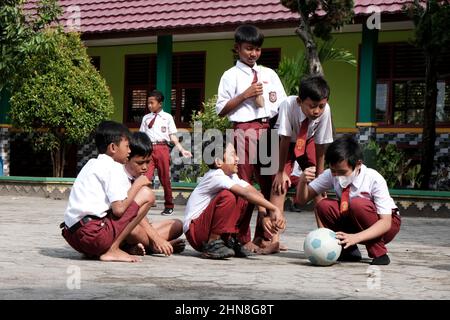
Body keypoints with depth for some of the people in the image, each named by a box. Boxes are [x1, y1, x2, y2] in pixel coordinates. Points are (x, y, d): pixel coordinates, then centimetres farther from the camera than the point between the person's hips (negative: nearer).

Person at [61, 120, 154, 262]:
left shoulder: (92, 165, 25)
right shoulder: (113, 167, -3)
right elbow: (119, 209, -14)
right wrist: (138, 184, 0)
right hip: (92, 233, -10)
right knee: (146, 194, -5)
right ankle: (112, 250, -8)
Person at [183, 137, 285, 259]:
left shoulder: (232, 176, 7)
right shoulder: (216, 176, -21)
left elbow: (256, 194, -2)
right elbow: (246, 192, -31)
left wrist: (266, 216, -19)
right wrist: (274, 209, -32)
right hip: (195, 232, -8)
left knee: (244, 199, 0)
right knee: (227, 196, -27)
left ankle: (238, 241, 3)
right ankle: (212, 244, -18)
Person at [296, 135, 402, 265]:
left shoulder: (374, 179, -27)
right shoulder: (331, 175, -14)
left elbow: (385, 223, -30)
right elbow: (302, 199, -6)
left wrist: (355, 237, -45)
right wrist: (303, 181, -29)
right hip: (353, 222, 5)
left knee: (357, 204, -34)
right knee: (323, 206, -21)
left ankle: (379, 253, -18)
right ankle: (348, 251, -10)